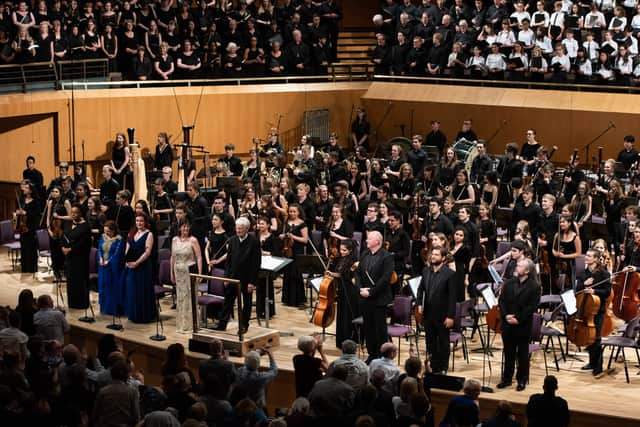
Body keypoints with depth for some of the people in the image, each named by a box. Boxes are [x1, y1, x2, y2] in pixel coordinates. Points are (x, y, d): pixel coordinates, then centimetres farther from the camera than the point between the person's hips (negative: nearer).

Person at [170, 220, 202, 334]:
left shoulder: (193, 240, -5)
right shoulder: (175, 240, 8)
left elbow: (199, 258, -7)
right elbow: (173, 257, 14)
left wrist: (199, 273, -13)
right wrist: (172, 272, 12)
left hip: (190, 271, -4)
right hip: (178, 272, 5)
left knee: (189, 297, -3)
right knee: (180, 297, 8)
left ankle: (190, 324, 4)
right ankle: (181, 324, 17)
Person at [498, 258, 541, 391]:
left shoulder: (534, 287, -8)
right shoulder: (509, 283, 7)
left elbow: (532, 307, -13)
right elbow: (502, 301, 6)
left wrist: (518, 319, -17)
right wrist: (506, 315, -9)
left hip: (523, 326, -4)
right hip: (507, 325, 4)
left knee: (522, 354, 5)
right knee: (508, 353, 12)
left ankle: (522, 380, 14)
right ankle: (507, 378, 21)